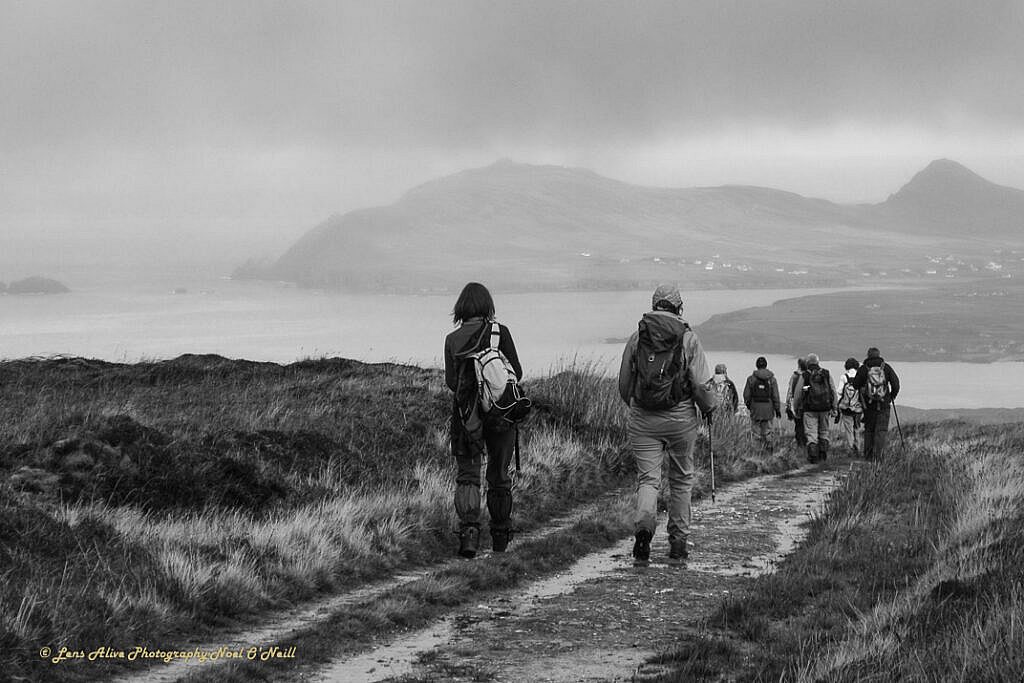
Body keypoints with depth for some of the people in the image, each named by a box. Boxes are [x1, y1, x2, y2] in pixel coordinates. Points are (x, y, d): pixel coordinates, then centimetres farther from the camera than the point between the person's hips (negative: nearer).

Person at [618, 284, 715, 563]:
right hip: (681, 419, -1)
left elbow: (624, 385, 8)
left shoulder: (636, 338, 2)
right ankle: (678, 541, 18)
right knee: (681, 480, 14)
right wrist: (709, 407, 11)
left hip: (642, 420, 1)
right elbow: (702, 385, -9)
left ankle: (643, 525, -27)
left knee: (647, 478, 1)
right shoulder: (688, 339, -5)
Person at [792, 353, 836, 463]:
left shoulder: (804, 376, -4)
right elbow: (833, 391, 4)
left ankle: (813, 455, -10)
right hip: (824, 408, 2)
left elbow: (797, 394, -1)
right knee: (824, 432, 17)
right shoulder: (826, 374, 3)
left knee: (811, 434, -1)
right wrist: (834, 408, 9)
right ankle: (823, 453, 14)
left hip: (810, 409, -2)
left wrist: (796, 408, 12)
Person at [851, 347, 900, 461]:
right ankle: (878, 454, -11)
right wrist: (893, 396, 12)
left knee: (869, 429, 13)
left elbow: (856, 384, 1)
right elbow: (895, 383, -4)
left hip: (868, 404, 1)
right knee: (882, 430, 2)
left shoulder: (863, 368, -2)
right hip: (884, 404, -1)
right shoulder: (886, 367, -1)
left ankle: (868, 455, 14)